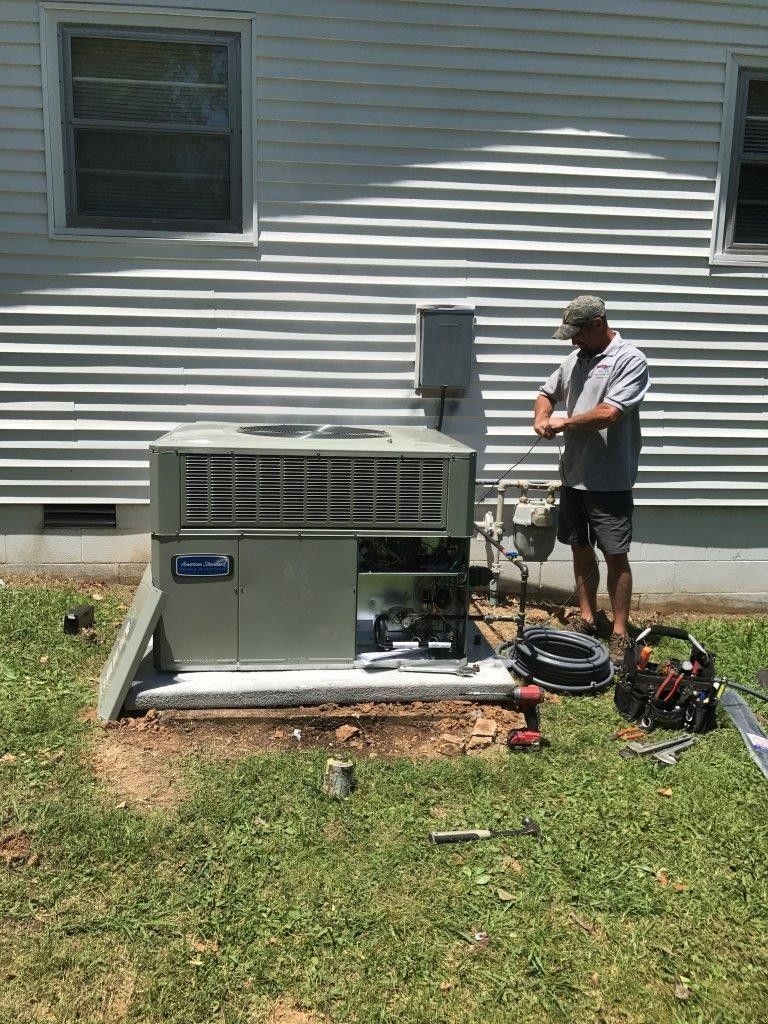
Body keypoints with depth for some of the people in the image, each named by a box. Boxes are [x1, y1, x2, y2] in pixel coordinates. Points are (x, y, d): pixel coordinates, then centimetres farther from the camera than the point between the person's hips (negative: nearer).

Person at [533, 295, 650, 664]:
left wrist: (565, 422, -9)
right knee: (580, 549, 14)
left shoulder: (630, 360, -11)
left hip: (610, 481, -7)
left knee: (616, 556, 0)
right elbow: (547, 392, 24)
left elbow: (609, 413, -22)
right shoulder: (574, 359, 12)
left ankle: (619, 633, 10)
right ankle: (587, 619, 28)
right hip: (574, 475, 7)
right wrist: (541, 418, 1)